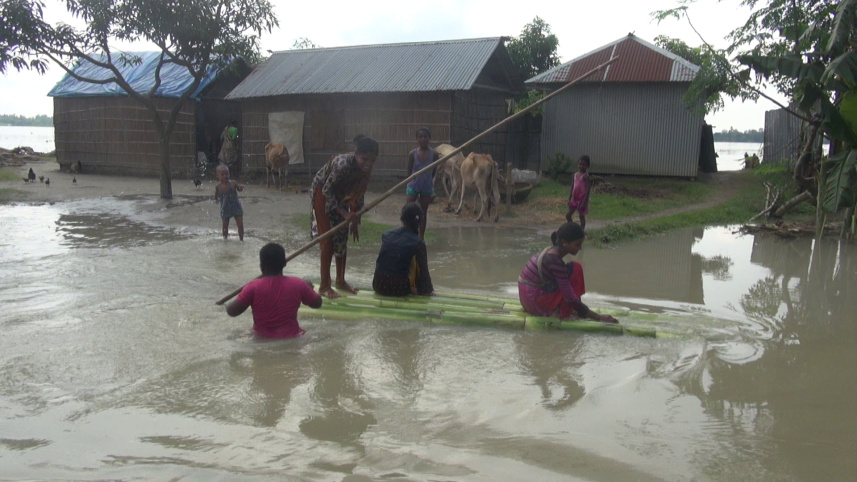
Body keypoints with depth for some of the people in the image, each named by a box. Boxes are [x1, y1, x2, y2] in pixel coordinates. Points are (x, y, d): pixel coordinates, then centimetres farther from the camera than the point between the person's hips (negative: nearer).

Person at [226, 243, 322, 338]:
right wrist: (309, 287, 18)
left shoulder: (253, 287, -19)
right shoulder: (297, 284, -14)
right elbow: (317, 303, -1)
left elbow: (232, 311, -16)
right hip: (290, 336, 0)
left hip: (261, 337, 0)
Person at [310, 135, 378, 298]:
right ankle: (324, 286, 1)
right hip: (322, 194, -7)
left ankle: (340, 280, 26)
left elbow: (359, 194, -3)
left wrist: (355, 221, 1)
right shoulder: (343, 164, -38)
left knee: (342, 238, 11)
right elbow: (326, 190, -29)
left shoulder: (366, 169, -15)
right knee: (328, 240, -8)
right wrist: (345, 213, -31)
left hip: (340, 195, 7)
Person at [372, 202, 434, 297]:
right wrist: (428, 290, 16)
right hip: (399, 290, -4)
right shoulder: (418, 243, -7)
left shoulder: (386, 235, 5)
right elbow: (424, 271, -1)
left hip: (378, 286, 4)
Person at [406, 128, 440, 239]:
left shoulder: (434, 154, -9)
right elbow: (409, 171, 0)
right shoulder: (413, 154, -10)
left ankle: (421, 238, 21)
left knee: (423, 212, 11)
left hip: (427, 187, 1)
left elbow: (434, 172, 1)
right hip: (413, 186, -1)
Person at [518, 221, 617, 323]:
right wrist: (598, 317, -16)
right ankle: (562, 313, -4)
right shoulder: (555, 260, -22)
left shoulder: (551, 251, 6)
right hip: (534, 302, -10)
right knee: (576, 270, -10)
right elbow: (571, 298, -21)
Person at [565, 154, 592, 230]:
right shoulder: (575, 175, 6)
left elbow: (587, 190, -16)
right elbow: (572, 188, 10)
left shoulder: (586, 176, -13)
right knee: (568, 215, 4)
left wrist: (584, 202, -20)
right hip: (575, 199, 6)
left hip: (582, 199, -6)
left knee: (582, 216, 4)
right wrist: (569, 199, 6)